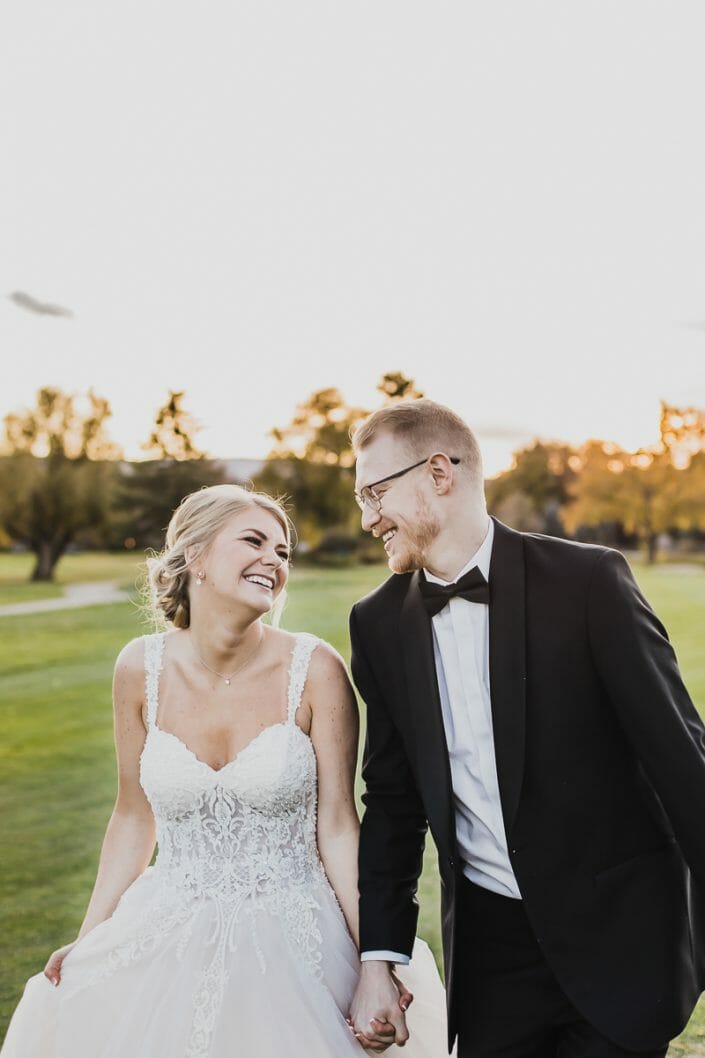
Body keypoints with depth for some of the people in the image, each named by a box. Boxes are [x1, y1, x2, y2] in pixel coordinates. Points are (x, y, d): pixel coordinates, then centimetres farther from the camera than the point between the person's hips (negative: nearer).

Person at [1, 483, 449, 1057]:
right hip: (167, 942, 2)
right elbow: (135, 816, 6)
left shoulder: (314, 669, -12)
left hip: (290, 943, -2)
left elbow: (337, 825, -8)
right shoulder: (142, 668, -5)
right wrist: (87, 941, 4)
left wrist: (374, 960, -14)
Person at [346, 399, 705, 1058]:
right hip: (488, 938, 3)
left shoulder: (589, 581, -12)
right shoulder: (379, 623, 1)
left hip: (620, 930, -3)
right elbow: (393, 799, 6)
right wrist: (380, 958, 3)